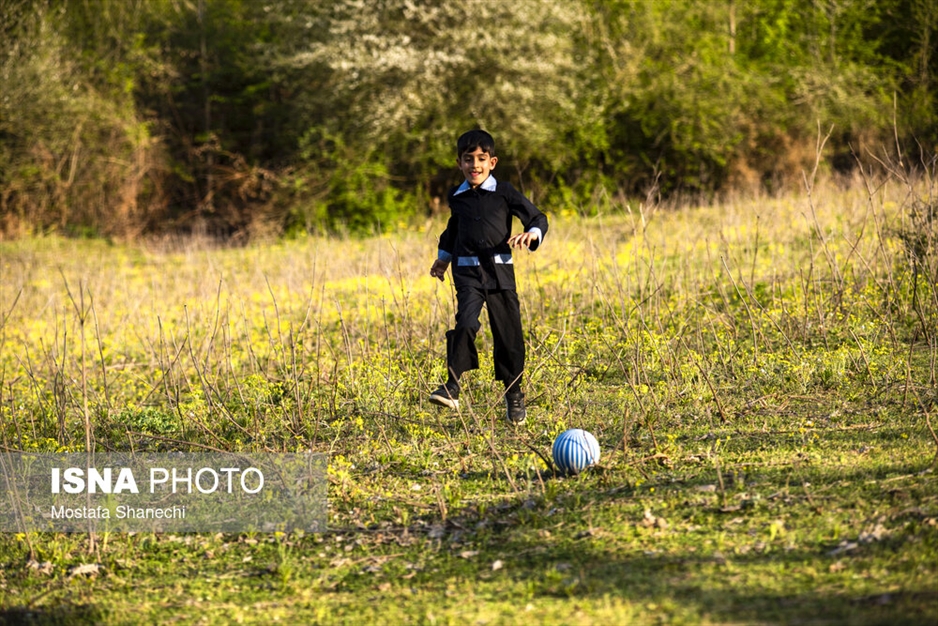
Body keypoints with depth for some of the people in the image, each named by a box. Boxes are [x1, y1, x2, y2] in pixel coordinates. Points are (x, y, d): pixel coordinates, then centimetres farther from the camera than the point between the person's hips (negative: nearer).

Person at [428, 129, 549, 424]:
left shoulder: (504, 193, 0)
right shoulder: (456, 197, 10)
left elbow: (538, 218, 3)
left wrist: (532, 234, -17)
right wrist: (443, 257, 37)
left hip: (499, 270, -1)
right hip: (467, 271, 1)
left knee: (508, 333, 3)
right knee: (466, 323, -23)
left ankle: (514, 393, 21)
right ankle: (452, 387, -25)